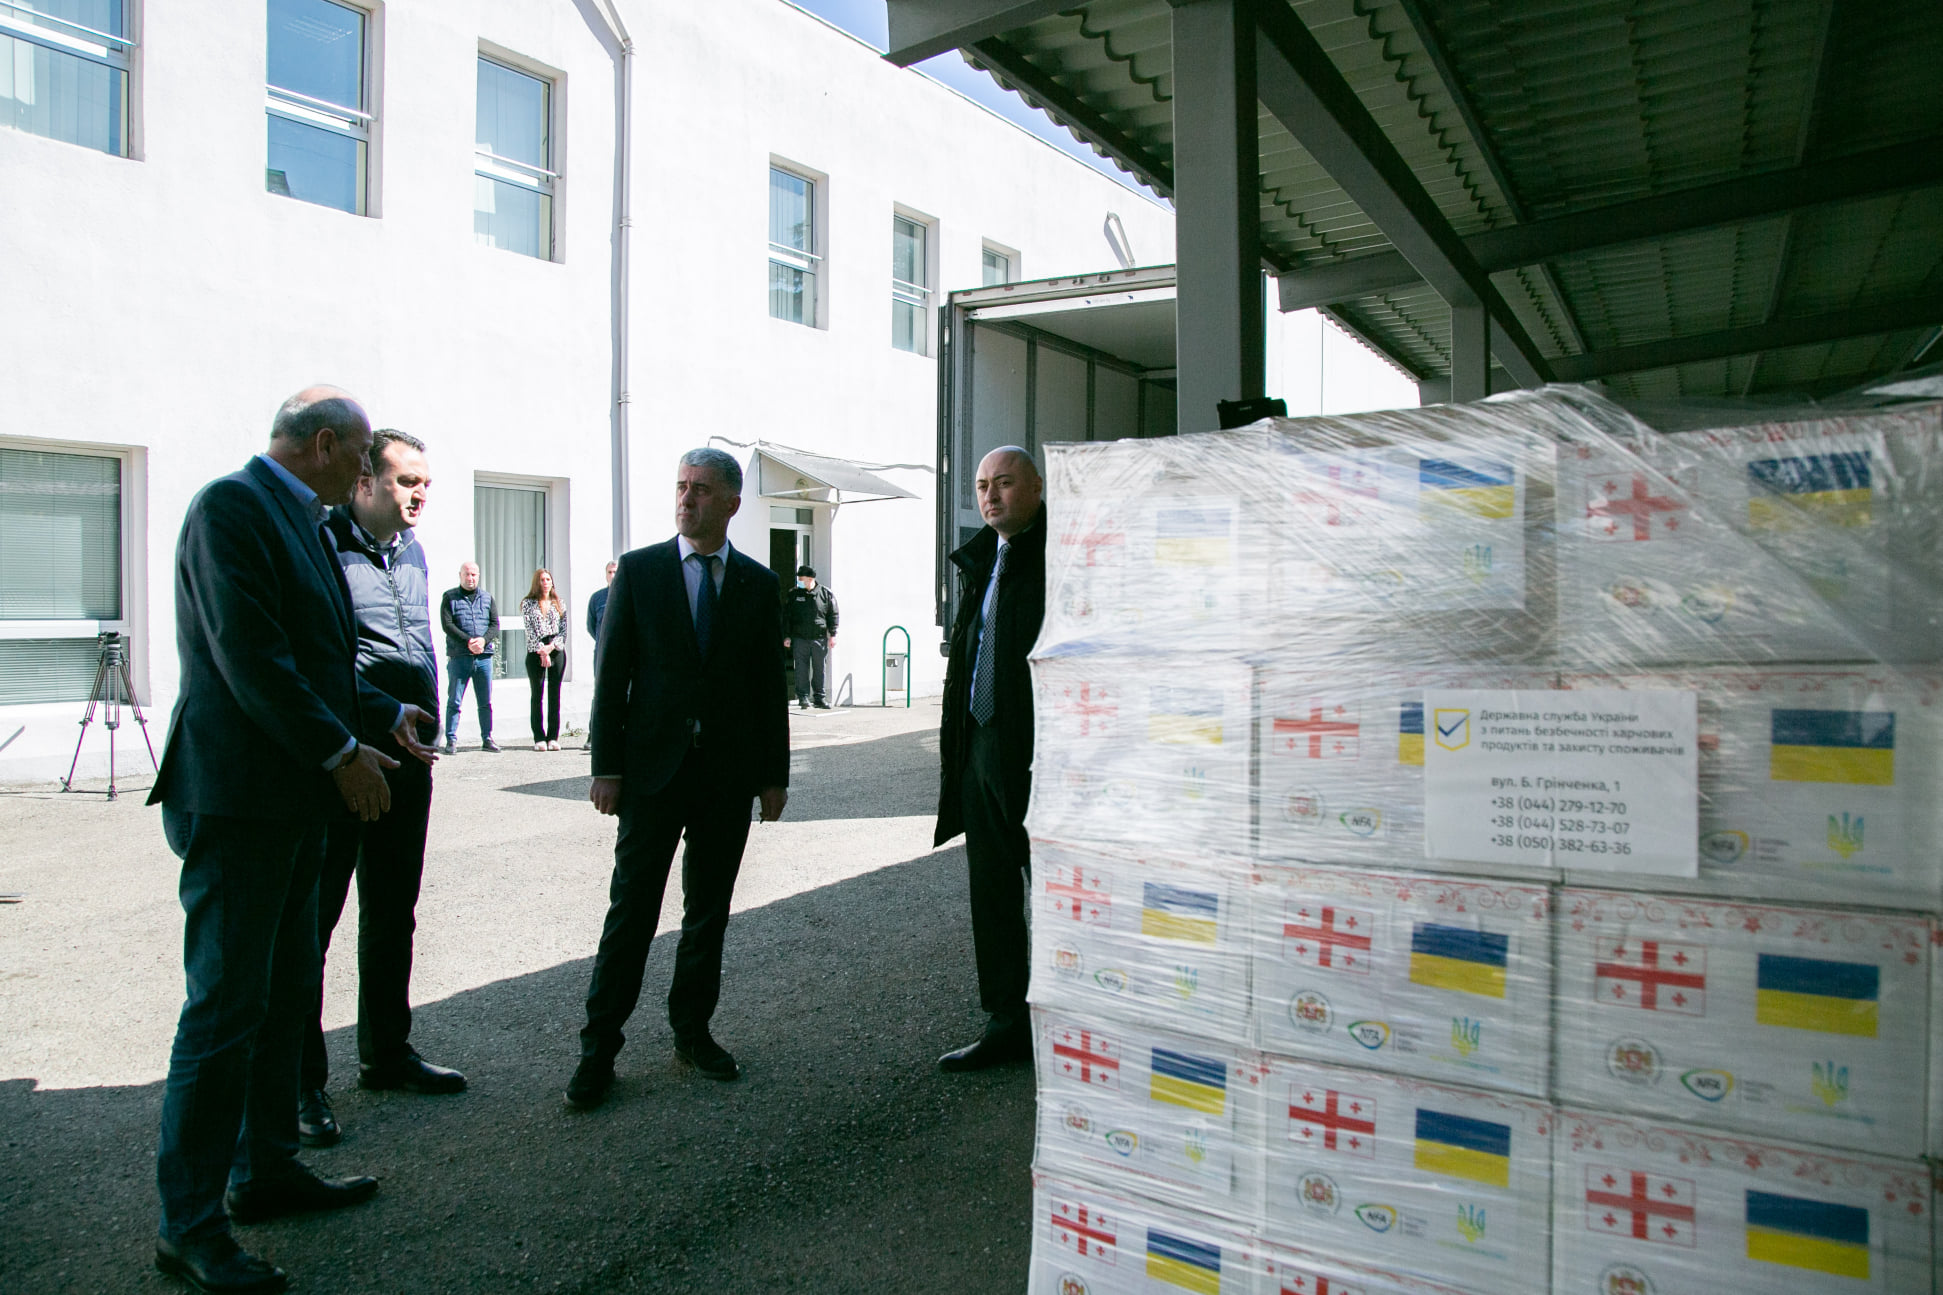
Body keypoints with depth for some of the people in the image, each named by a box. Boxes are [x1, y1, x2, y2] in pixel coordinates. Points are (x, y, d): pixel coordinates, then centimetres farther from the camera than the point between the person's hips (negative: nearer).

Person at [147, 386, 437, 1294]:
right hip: (239, 796, -10)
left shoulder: (299, 520, 15)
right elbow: (249, 657, -21)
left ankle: (264, 1170, 32)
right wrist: (341, 750, -17)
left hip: (294, 800, 10)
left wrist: (390, 715, 18)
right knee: (227, 1004, -3)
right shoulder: (230, 507, -14)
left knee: (287, 991, 17)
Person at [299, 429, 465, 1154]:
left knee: (393, 914, 17)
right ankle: (299, 1081, 14)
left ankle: (385, 1053, 31)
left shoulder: (412, 552, 14)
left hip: (407, 759, 8)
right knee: (309, 917, 2)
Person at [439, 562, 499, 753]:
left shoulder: (487, 598, 15)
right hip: (458, 657, -3)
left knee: (486, 702, 5)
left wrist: (483, 640, -11)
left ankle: (487, 739, 11)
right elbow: (447, 625, -5)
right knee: (454, 701, -2)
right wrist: (468, 642, -16)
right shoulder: (449, 597, 6)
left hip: (484, 656, 3)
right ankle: (451, 740, 3)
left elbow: (495, 625, 8)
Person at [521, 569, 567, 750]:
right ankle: (539, 738, 2)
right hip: (535, 653, -2)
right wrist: (542, 650, -11)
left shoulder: (559, 604, 12)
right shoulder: (528, 603, 5)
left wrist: (552, 646, -9)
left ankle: (553, 737, 4)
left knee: (554, 696, 1)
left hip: (557, 652, 2)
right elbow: (530, 630, -3)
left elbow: (563, 630, 6)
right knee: (537, 695, 0)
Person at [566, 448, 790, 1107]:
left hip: (730, 772, 2)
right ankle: (598, 1049, 11)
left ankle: (693, 1030, 27)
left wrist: (774, 774, 5)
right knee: (631, 910, 0)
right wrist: (606, 766, -5)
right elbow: (612, 673, 0)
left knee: (709, 911, 11)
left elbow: (769, 684, 7)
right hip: (654, 767, -2)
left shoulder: (759, 583, 6)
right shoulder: (638, 569, 2)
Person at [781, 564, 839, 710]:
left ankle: (819, 698, 13)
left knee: (819, 669, 5)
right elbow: (786, 616, 9)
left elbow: (833, 615, 6)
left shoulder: (825, 593, 2)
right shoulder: (793, 594, 5)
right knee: (801, 669, -3)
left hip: (819, 638, 0)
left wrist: (833, 634, 0)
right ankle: (803, 697, 2)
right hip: (799, 638, 0)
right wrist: (787, 636, 3)